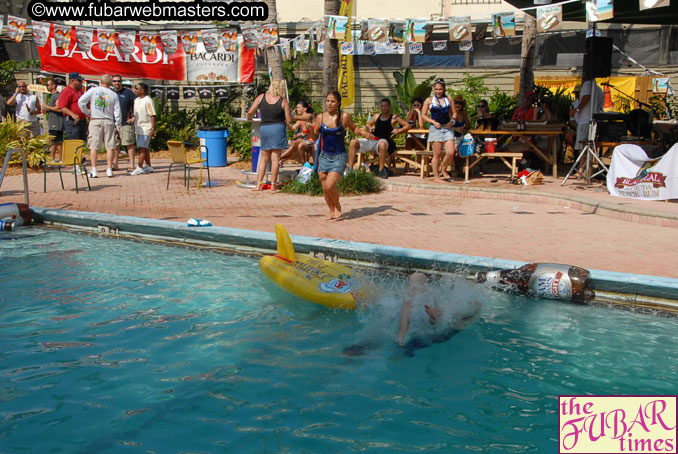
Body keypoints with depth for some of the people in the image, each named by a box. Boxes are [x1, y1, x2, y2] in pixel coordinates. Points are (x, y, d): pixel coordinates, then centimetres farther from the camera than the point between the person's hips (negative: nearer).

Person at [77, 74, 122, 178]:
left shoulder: (93, 90, 1)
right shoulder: (114, 95, 3)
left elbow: (81, 101, -4)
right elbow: (117, 112, 2)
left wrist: (87, 113, 8)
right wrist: (118, 126, 9)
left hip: (95, 121, 0)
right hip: (109, 122, 1)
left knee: (94, 146, 2)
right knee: (110, 146, 5)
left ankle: (93, 170, -1)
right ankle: (109, 170, 3)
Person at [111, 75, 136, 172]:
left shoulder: (128, 92, 2)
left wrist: (134, 117, -4)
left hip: (126, 123, -4)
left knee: (129, 144, -5)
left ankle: (131, 165, -3)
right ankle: (115, 165, 12)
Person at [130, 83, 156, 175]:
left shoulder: (148, 101, -12)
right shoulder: (136, 100, 14)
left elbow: (153, 115, -16)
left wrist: (153, 129, -20)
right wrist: (133, 118, 4)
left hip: (146, 128, -9)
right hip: (138, 128, 9)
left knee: (142, 148, -11)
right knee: (144, 148, 12)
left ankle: (139, 167, -11)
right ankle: (149, 166, 20)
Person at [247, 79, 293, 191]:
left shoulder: (261, 97, 3)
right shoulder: (283, 101, -4)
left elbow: (250, 112, 5)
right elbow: (289, 120, -3)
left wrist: (249, 118, 26)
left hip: (264, 128, 3)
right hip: (278, 128, -3)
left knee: (263, 159, 13)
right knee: (275, 159, 2)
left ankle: (258, 184, 9)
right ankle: (273, 185, 3)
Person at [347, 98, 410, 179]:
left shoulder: (394, 118, 8)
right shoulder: (377, 116, 20)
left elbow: (407, 126, 5)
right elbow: (368, 124, 34)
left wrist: (399, 131, -12)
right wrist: (369, 128, 10)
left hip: (384, 140, -5)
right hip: (372, 140, 5)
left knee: (382, 144, -42)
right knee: (353, 142, -15)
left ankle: (381, 170, -31)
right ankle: (350, 168, -16)